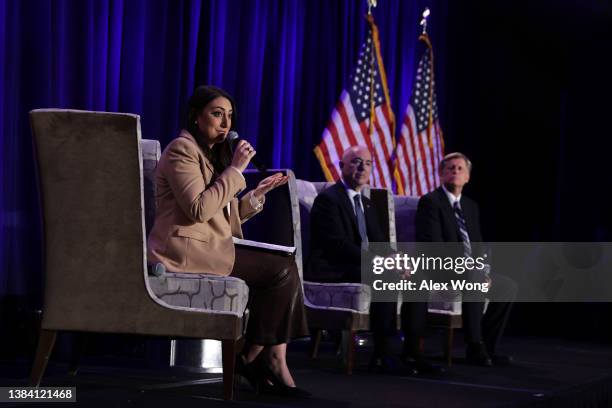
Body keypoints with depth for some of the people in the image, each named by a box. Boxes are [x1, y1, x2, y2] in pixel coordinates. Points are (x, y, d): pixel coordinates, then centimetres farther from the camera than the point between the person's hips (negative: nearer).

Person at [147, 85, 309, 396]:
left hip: (209, 249, 9)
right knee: (283, 271, -15)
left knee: (284, 268, -9)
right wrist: (236, 169, -15)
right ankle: (253, 358, -6)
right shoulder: (182, 150, -6)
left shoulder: (212, 154, 23)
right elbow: (199, 210, -21)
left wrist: (259, 193, 6)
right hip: (187, 252, -9)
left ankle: (275, 364, -16)